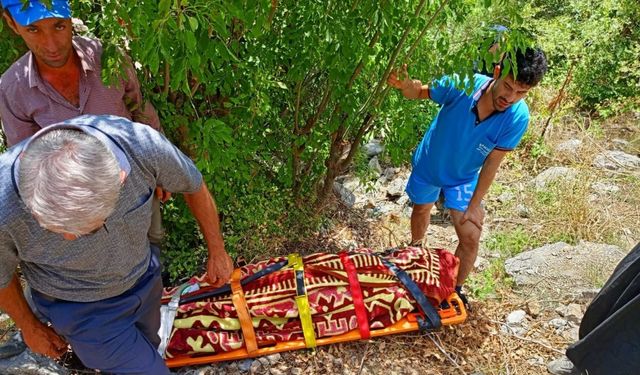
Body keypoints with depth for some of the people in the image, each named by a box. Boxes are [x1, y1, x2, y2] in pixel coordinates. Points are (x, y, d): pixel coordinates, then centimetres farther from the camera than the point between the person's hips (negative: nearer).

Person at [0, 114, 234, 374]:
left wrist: (217, 252, 2)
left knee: (147, 344, 31)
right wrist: (29, 328, 7)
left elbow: (194, 186, -12)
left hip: (145, 279, 3)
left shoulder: (142, 144, -35)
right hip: (83, 309, -3)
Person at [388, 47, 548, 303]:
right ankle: (415, 248, 58)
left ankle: (455, 289, 23)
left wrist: (474, 204, -15)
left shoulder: (517, 117, -29)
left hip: (464, 178, 0)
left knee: (471, 238, -5)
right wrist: (405, 85, -39)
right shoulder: (463, 84, -33)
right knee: (421, 209, 25)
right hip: (428, 165, 1)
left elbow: (492, 163, -19)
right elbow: (420, 92, -16)